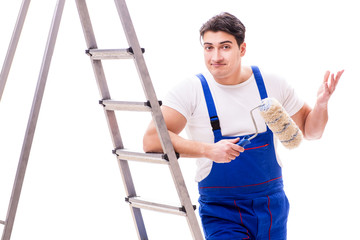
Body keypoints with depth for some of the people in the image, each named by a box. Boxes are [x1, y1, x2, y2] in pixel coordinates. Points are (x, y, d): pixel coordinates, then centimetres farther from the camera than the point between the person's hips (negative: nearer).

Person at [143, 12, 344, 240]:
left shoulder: (270, 84, 0)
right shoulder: (192, 90, -10)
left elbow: (310, 130, 11)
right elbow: (152, 140, -19)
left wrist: (321, 104, -9)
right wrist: (207, 150, -28)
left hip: (272, 206, 3)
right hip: (221, 212, -3)